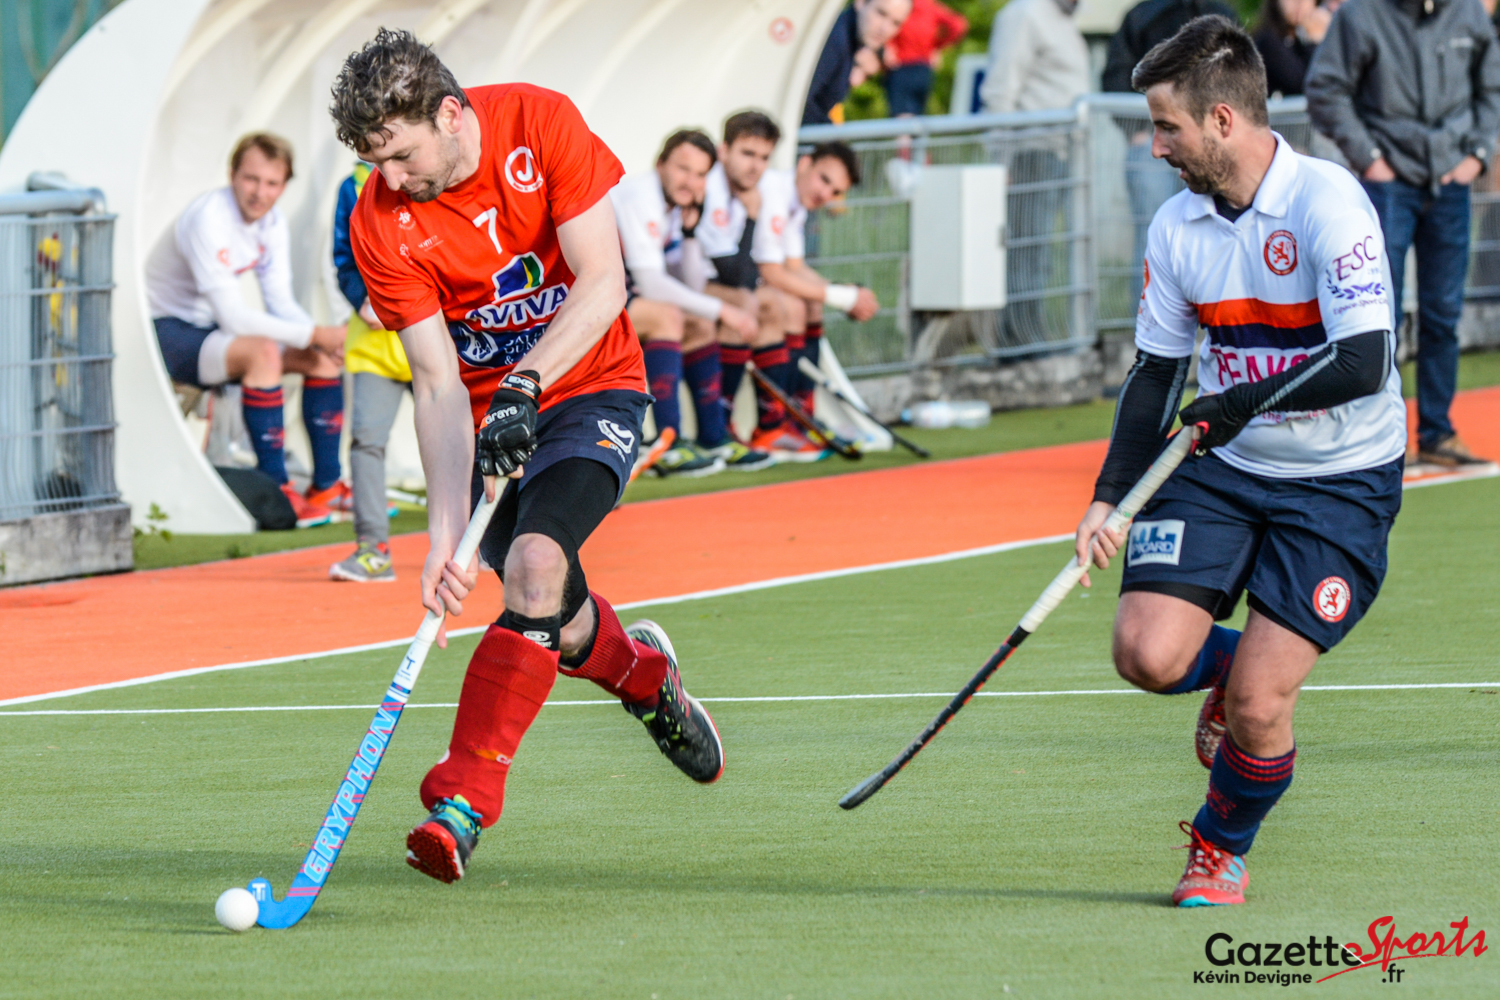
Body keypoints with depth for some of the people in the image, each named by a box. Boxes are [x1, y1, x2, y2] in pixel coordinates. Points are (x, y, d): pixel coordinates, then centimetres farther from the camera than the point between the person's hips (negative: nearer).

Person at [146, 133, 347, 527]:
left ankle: (326, 487, 2)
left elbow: (281, 303, 1)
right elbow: (232, 317, -30)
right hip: (167, 331, -9)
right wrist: (315, 334, -30)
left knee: (322, 357, -3)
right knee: (263, 351, -34)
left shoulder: (273, 223, 0)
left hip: (211, 330, 9)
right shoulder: (208, 218, -27)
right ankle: (277, 491, -31)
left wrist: (324, 338, -20)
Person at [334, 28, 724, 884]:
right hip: (487, 419, 3)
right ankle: (645, 671, 37)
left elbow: (602, 285, -18)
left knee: (536, 566, -26)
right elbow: (438, 386, -17)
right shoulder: (381, 226, -15)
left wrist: (526, 384, -31)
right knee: (555, 621, 0)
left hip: (589, 389, -3)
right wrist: (445, 533, -27)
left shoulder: (542, 124, -18)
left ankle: (465, 797, -26)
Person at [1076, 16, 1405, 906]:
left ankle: (1222, 849, 19)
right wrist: (1111, 496, 2)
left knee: (1257, 707, -12)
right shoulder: (1178, 226, 1)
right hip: (1219, 467, 5)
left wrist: (1244, 403, -27)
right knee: (1148, 655, -14)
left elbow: (1364, 364, -27)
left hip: (1339, 483, -5)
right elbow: (1158, 372, 10)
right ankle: (1236, 663, 22)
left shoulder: (1328, 203, -20)